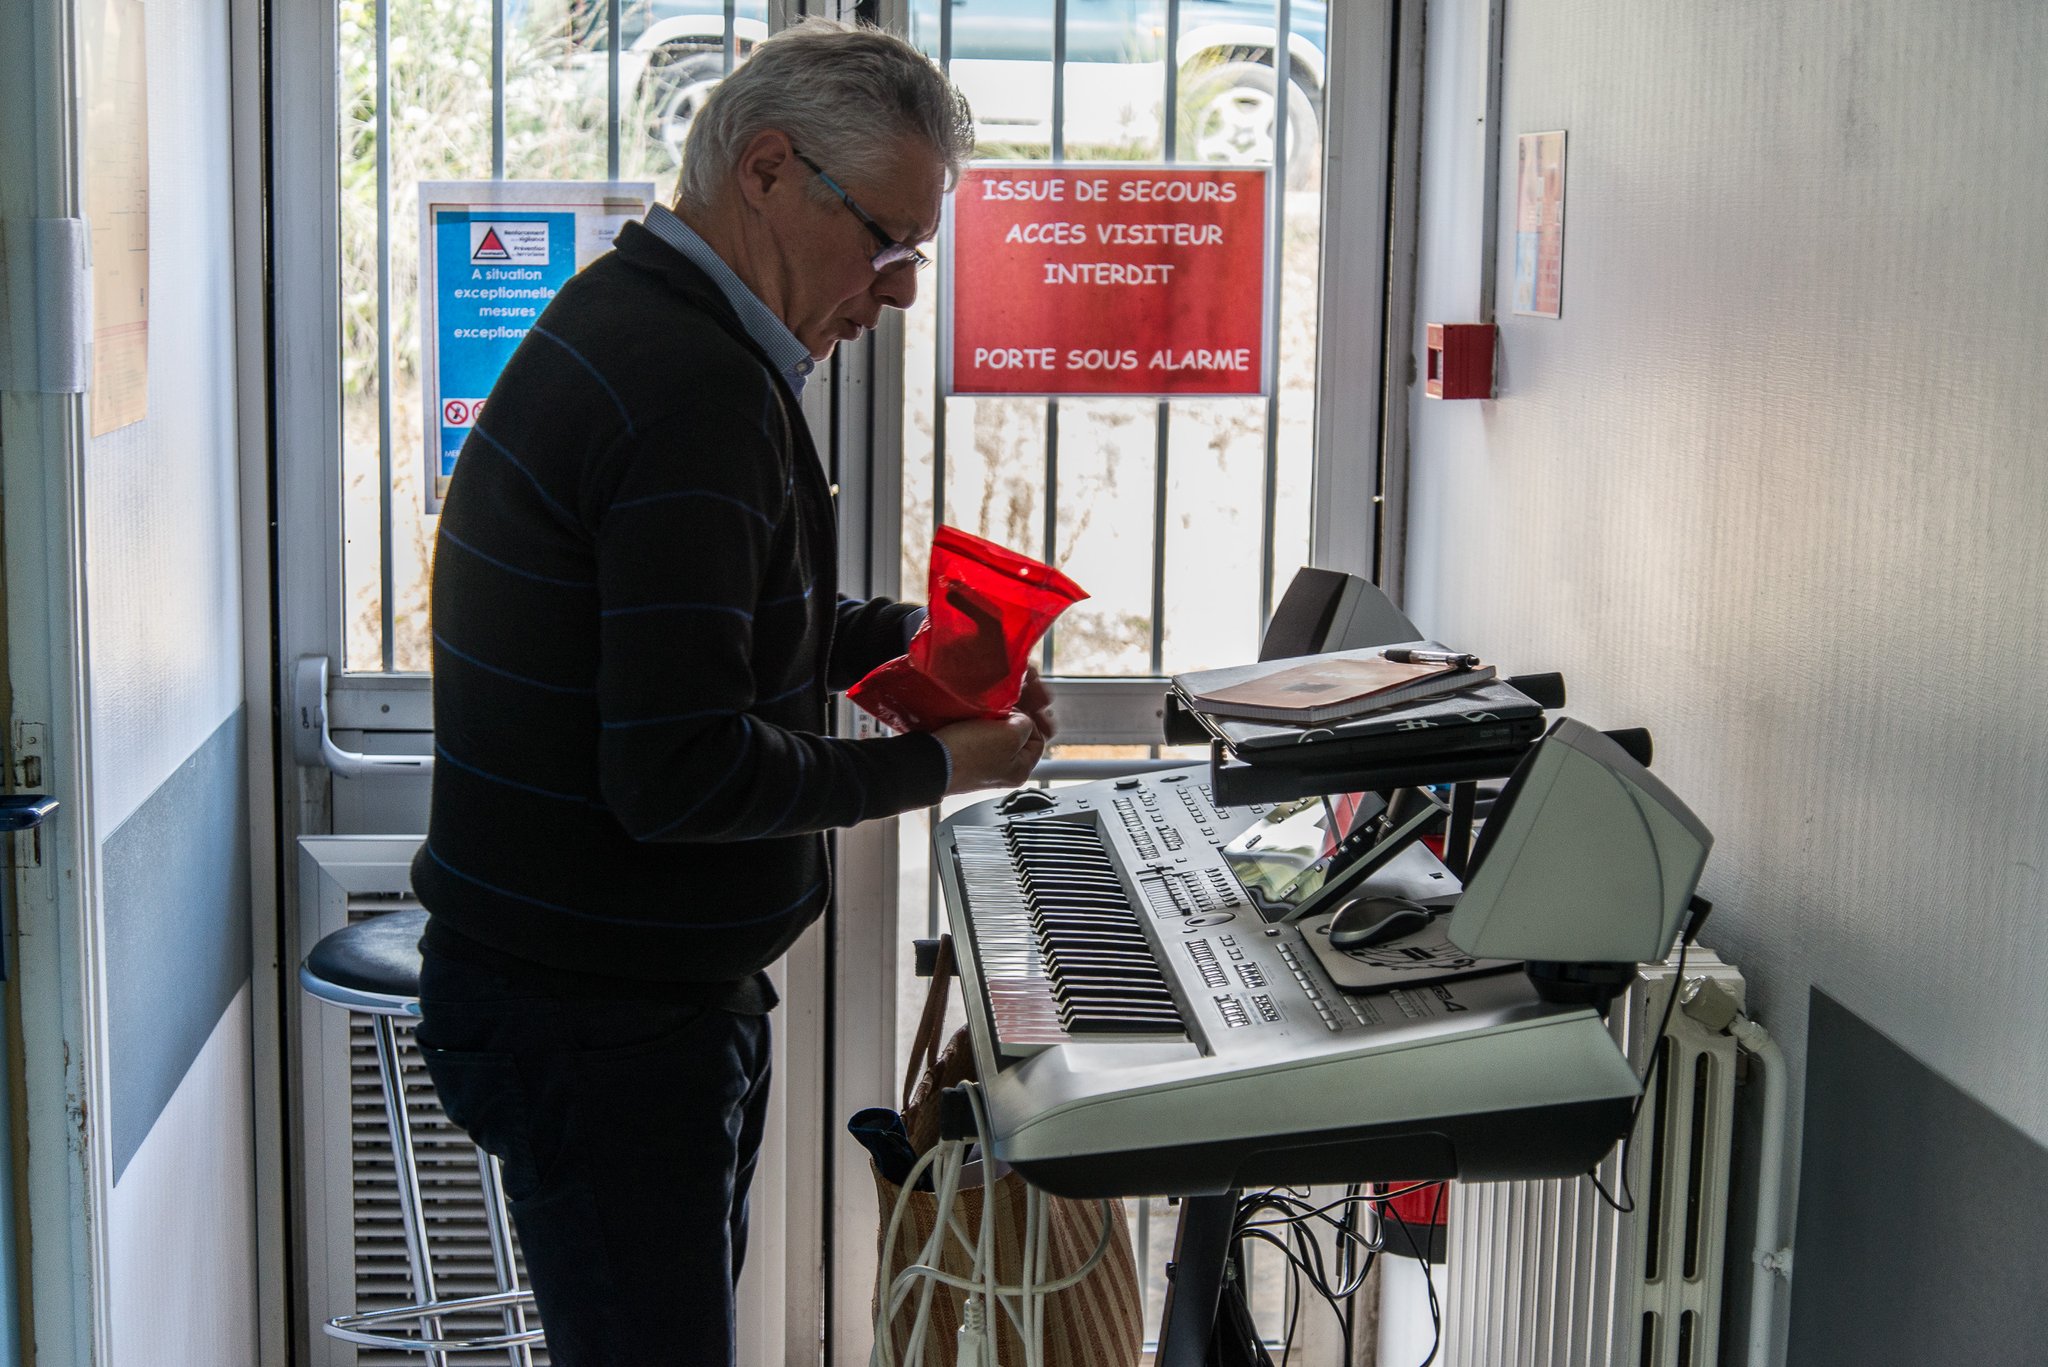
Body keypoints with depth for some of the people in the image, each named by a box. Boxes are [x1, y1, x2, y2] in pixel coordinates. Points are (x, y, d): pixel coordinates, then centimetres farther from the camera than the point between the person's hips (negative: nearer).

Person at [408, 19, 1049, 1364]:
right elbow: (678, 775, -27)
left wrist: (897, 635, 10)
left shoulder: (624, 321, 11)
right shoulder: (699, 393, -23)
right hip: (604, 1017, -11)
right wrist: (932, 765, -15)